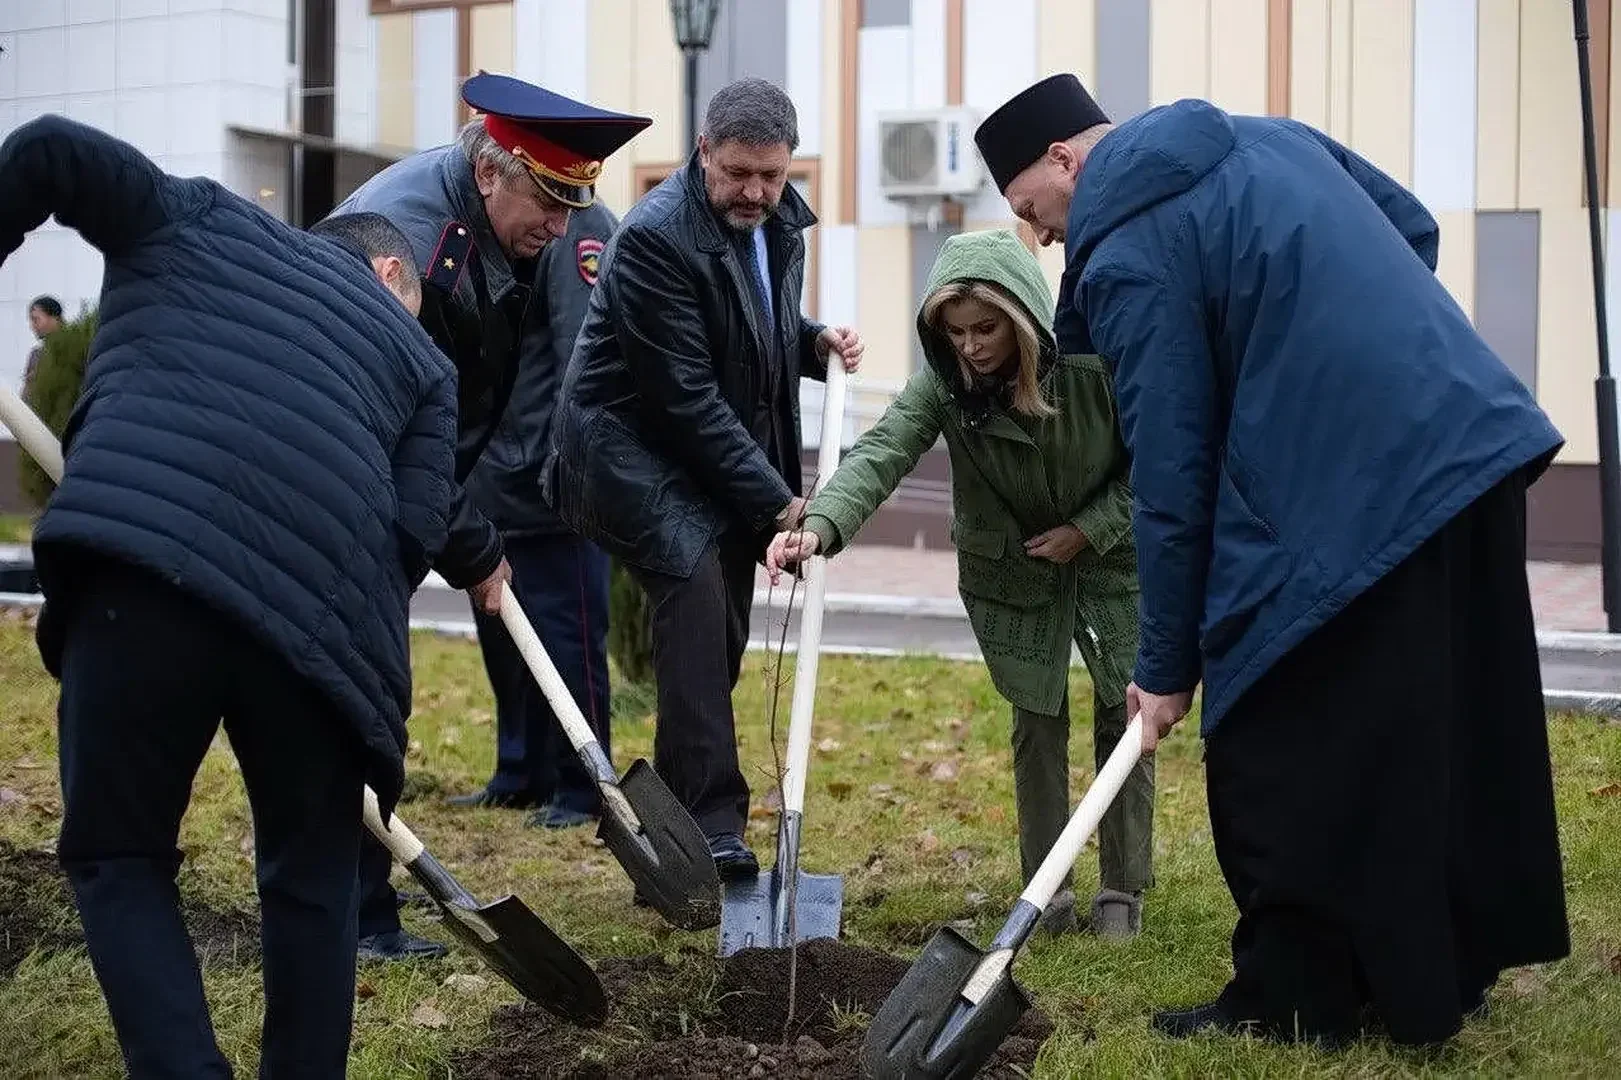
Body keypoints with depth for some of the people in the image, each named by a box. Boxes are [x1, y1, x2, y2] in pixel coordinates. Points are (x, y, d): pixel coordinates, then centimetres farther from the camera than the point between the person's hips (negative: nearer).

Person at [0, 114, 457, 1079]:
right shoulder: (422, 357, 27)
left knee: (117, 857, 13)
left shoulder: (202, 218, 27)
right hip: (320, 612, 1)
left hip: (141, 563, -1)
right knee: (312, 876, 21)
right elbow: (418, 528, 14)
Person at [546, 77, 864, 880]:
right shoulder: (655, 237, -22)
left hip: (726, 457, 8)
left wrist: (815, 341, -1)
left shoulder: (780, 222, 4)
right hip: (638, 449, -8)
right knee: (695, 599, -22)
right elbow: (687, 395, -23)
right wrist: (775, 500, -21)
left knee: (722, 631, 7)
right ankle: (712, 827, -21)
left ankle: (675, 814, 20)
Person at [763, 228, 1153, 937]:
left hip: (1110, 556, -1)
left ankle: (1122, 891, 15)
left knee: (1124, 718, 2)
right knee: (1036, 724, 7)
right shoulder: (944, 384, -23)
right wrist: (820, 523, -55)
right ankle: (1047, 892, 18)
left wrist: (1088, 529, -19)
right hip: (1011, 573, 1)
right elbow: (881, 454, -37)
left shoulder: (1096, 364, -27)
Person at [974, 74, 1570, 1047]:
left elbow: (1171, 473, -7)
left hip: (1345, 501, -9)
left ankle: (1295, 998, 12)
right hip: (1476, 438, 9)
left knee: (1283, 760, 4)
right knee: (1457, 732, 17)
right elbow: (1414, 228, 23)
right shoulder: (1269, 136, 16)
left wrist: (1168, 662, 0)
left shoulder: (1128, 256, -7)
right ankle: (1449, 967, 30)